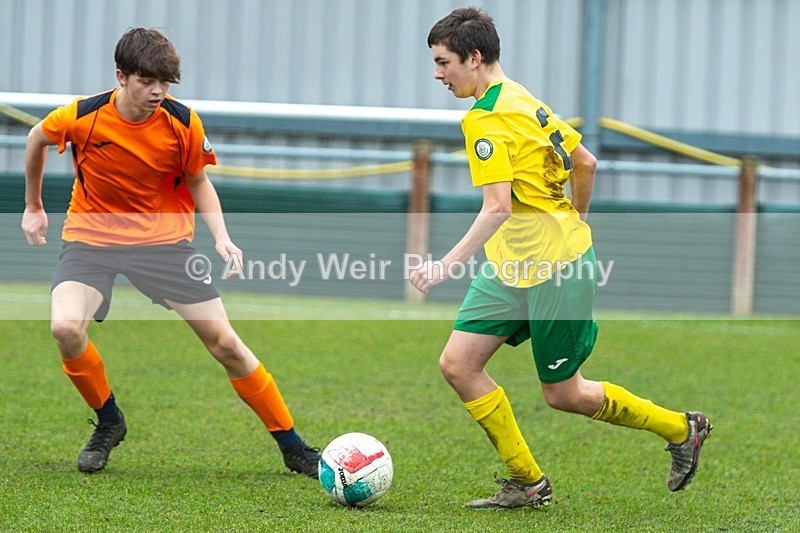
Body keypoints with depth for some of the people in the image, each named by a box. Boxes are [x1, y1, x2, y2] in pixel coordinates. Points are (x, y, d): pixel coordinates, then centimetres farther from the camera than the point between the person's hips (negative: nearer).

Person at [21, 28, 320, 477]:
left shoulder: (182, 123, -13)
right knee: (66, 327, -28)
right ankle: (108, 423, 0)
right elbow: (37, 139, 7)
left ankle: (293, 448, 9)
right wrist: (34, 206, 17)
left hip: (165, 237, 1)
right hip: (92, 236, -1)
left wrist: (221, 236, -11)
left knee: (225, 343, -4)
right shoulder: (83, 118, -16)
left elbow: (198, 182, 5)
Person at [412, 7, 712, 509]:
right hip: (512, 265, 9)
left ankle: (682, 428, 21)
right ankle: (527, 482, 6)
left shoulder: (485, 119, -19)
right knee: (458, 363, 0)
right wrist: (574, 224, 30)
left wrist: (448, 265, -30)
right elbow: (585, 163, 17)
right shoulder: (523, 100, 10)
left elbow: (497, 210, -27)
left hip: (556, 270, -9)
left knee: (563, 394, 3)